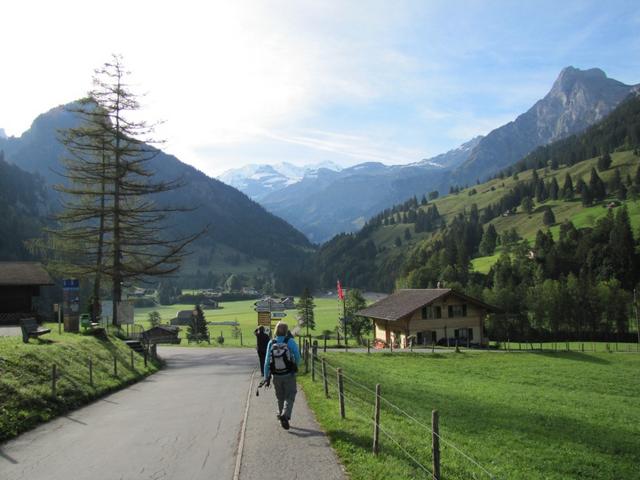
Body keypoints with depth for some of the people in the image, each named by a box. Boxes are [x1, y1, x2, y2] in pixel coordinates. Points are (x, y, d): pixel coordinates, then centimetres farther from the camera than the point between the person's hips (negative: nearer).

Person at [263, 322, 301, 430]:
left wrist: (266, 377, 3)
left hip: (276, 376, 3)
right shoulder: (290, 341, -11)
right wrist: (295, 365, 14)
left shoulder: (271, 343, -4)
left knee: (280, 397, 20)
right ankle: (285, 416, -16)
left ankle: (281, 415, 30)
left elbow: (267, 361, -4)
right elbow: (297, 357, -8)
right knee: (289, 397, 4)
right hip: (289, 375, -3)